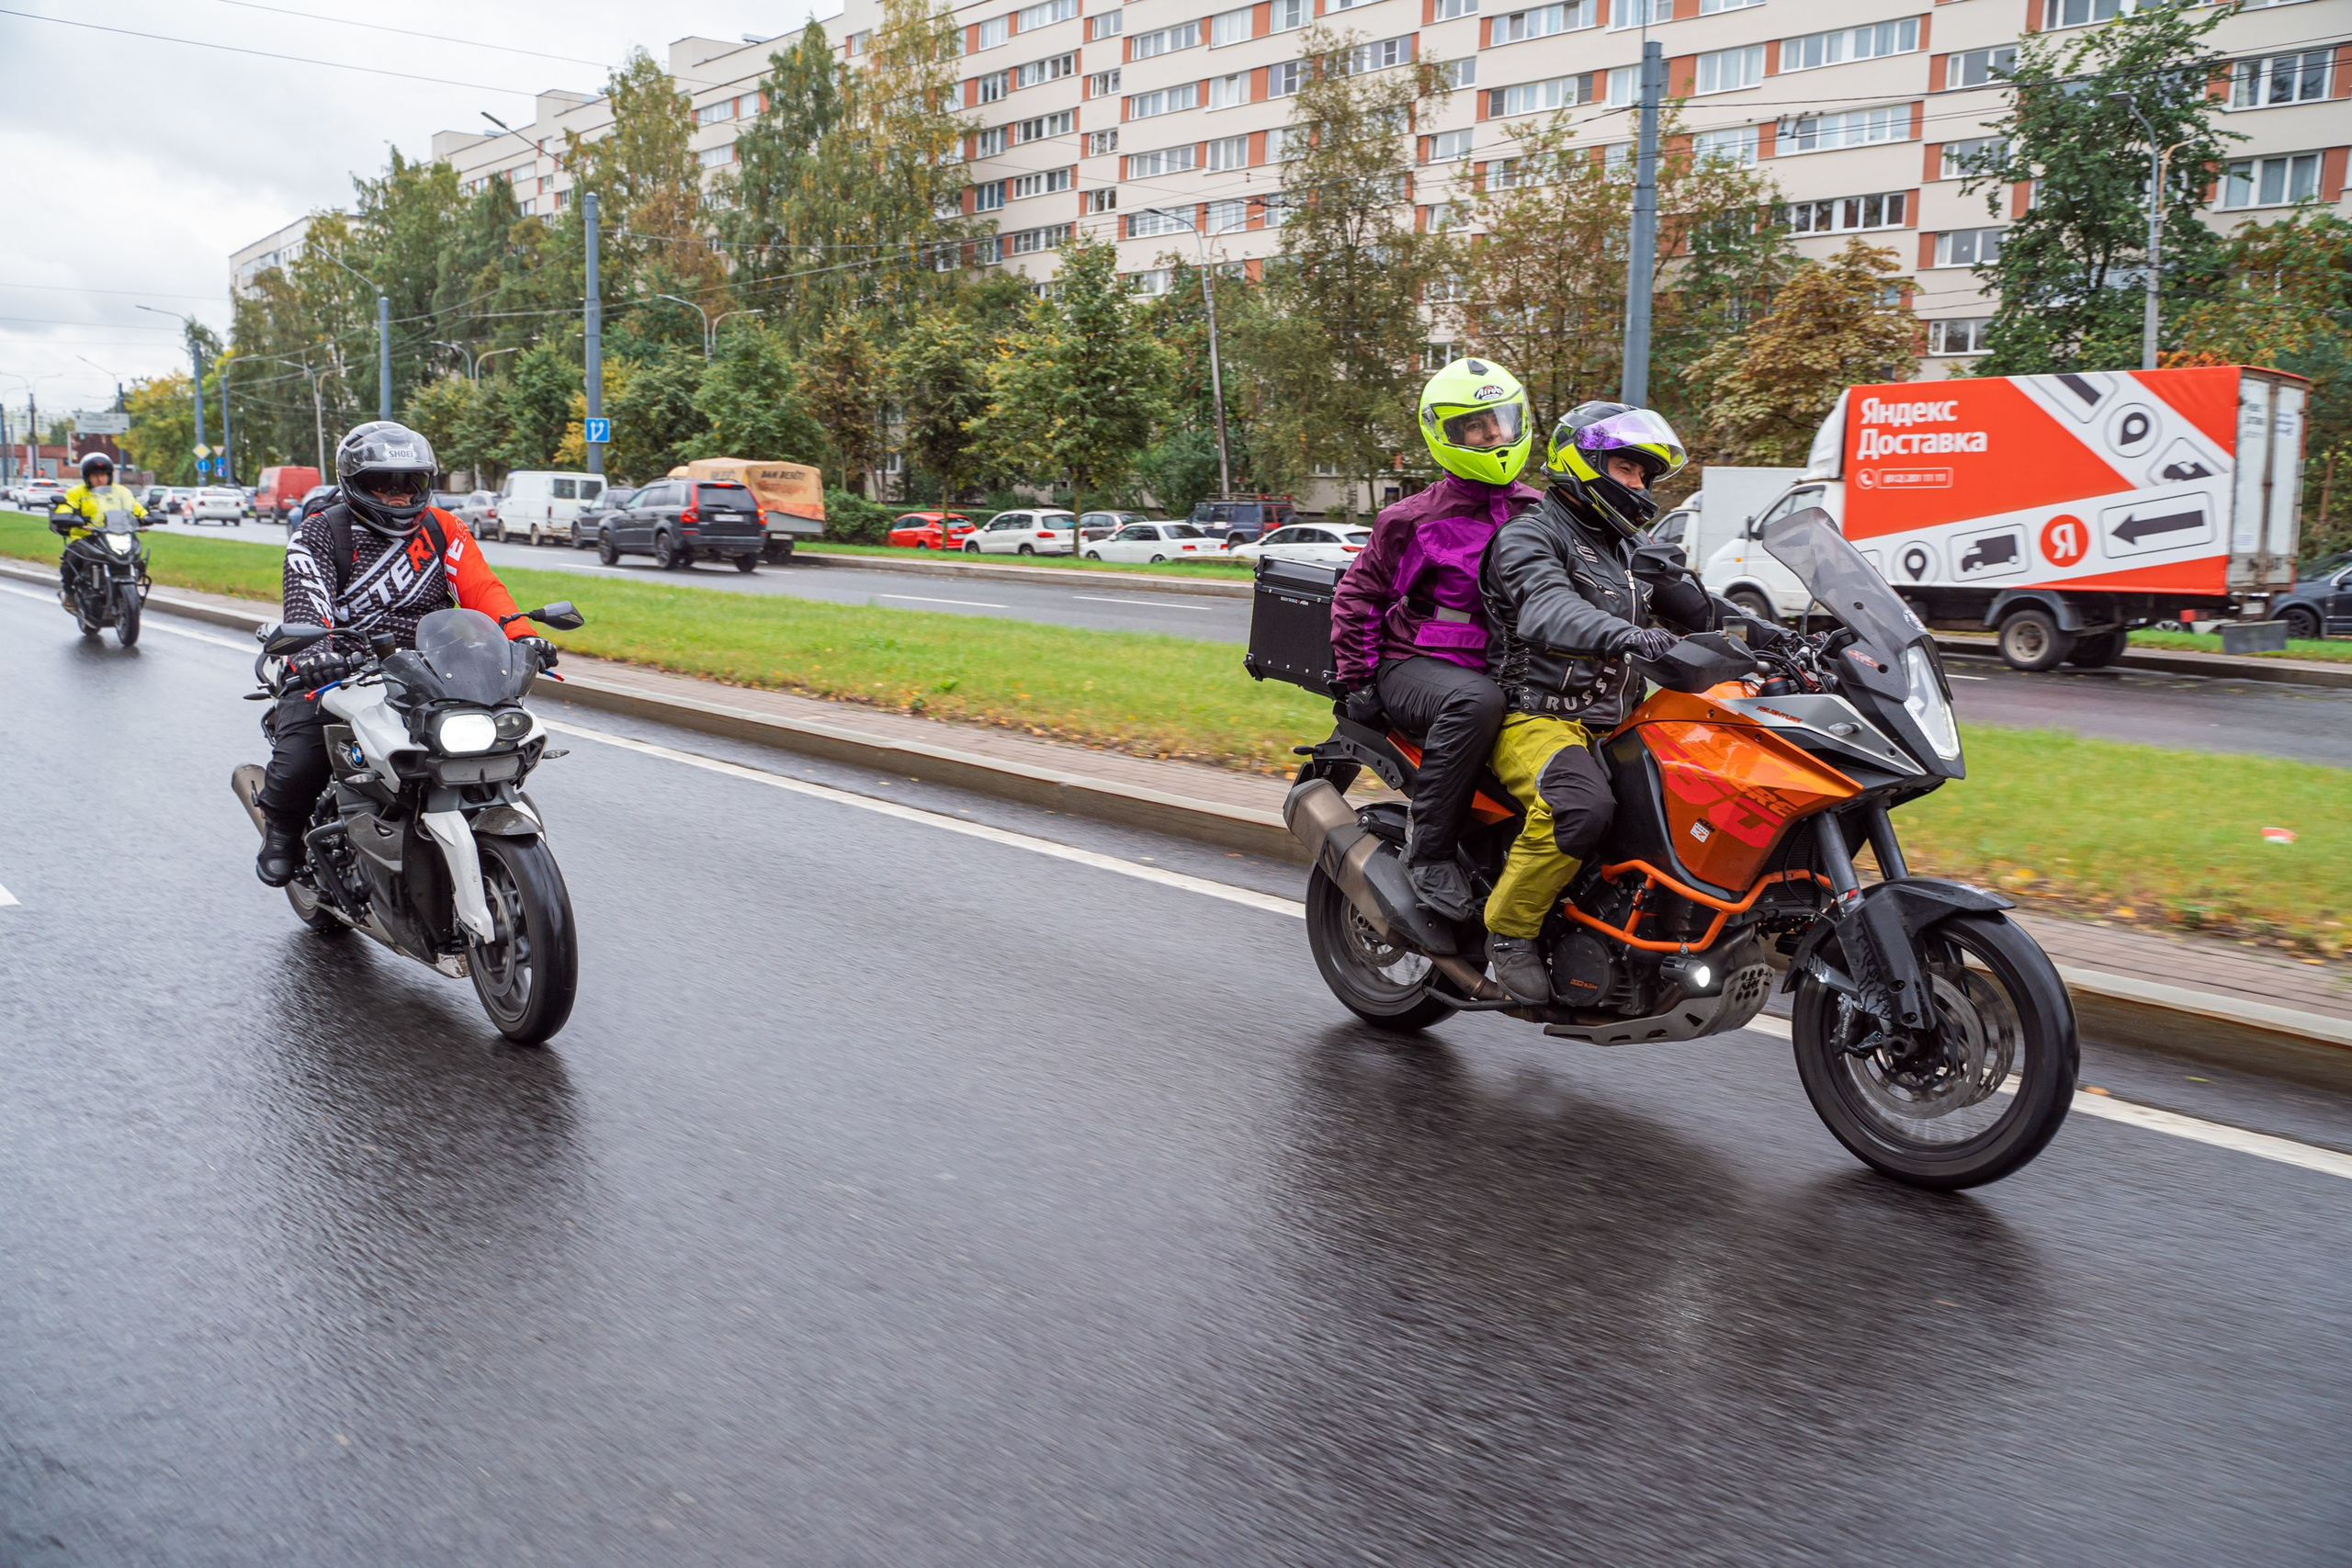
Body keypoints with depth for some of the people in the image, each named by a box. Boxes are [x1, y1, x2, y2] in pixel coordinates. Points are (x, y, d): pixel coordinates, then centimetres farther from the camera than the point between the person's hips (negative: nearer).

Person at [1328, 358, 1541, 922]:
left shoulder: (1537, 511, 12)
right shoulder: (1418, 518, -4)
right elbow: (1357, 592, 3)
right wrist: (1355, 681, -2)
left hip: (1501, 666, 6)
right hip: (1415, 664, -6)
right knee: (1475, 701, -40)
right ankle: (1428, 850, -30)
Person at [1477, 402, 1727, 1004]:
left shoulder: (1635, 550, 24)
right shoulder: (1529, 535, -5)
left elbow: (1699, 608, 18)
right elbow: (1546, 609, -26)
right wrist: (1621, 635, -44)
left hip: (1617, 724, 8)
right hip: (1537, 719, -8)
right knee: (1582, 807, -36)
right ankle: (1509, 930, -17)